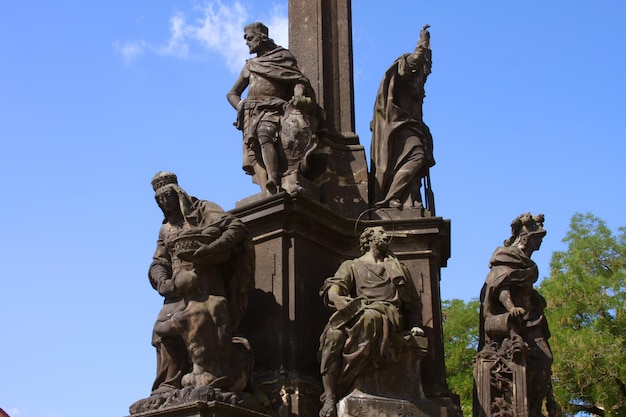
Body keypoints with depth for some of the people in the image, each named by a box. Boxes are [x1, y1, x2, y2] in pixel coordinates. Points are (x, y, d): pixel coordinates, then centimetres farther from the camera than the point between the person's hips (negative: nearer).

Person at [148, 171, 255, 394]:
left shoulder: (202, 210, 8)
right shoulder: (166, 229, 26)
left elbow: (236, 227, -5)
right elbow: (158, 263, 17)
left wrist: (211, 248, -17)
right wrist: (163, 282, -5)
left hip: (205, 286, -7)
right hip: (178, 289, 7)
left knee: (199, 319, -27)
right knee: (165, 328, -2)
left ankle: (210, 374, -29)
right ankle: (170, 384, -1)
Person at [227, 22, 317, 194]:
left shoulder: (284, 57, 17)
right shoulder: (250, 66, 29)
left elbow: (299, 80, 5)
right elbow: (232, 94, 29)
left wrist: (298, 96, -18)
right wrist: (241, 109, 8)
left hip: (273, 108, -4)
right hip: (251, 113, 4)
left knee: (265, 134, -35)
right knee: (255, 152, -21)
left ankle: (275, 185, -50)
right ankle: (268, 193, -38)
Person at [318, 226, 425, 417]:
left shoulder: (398, 268, 34)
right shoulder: (352, 266, 25)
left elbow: (413, 304, 33)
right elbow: (332, 290, 5)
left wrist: (415, 325, 13)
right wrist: (339, 299, -18)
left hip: (389, 315, 0)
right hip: (356, 314, 0)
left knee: (369, 317, -40)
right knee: (334, 335, -37)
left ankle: (338, 390, -40)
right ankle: (329, 399, -41)